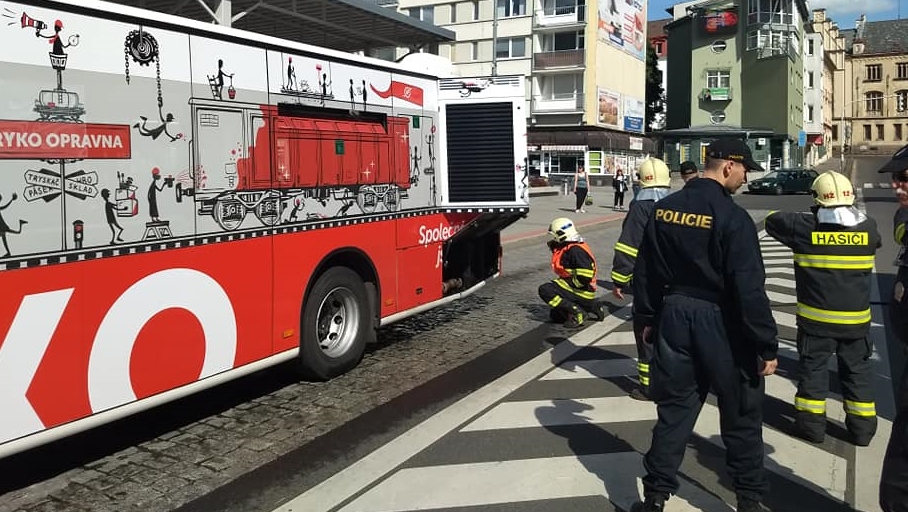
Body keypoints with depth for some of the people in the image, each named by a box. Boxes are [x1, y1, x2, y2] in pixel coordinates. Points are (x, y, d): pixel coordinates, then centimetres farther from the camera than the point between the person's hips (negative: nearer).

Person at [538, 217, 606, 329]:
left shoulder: (575, 250, -22)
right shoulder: (568, 248, 10)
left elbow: (585, 277, -29)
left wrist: (569, 283, -15)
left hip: (581, 292, -11)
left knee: (544, 290, -22)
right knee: (555, 316, 19)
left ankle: (576, 312, -18)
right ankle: (593, 306, 19)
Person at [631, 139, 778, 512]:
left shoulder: (664, 209, 2)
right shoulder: (732, 217, -17)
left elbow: (645, 271, 9)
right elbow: (749, 288, -18)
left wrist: (648, 319, 19)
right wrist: (766, 345, -12)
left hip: (674, 316, 5)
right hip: (720, 324, -5)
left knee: (674, 409, 14)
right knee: (741, 415, 11)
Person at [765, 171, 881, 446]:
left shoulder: (805, 227, -13)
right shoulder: (868, 227, -4)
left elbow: (772, 220, 3)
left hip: (817, 317, -2)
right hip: (856, 317, 3)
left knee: (813, 367, 9)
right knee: (857, 369, 14)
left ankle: (812, 423, 15)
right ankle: (862, 426, 21)